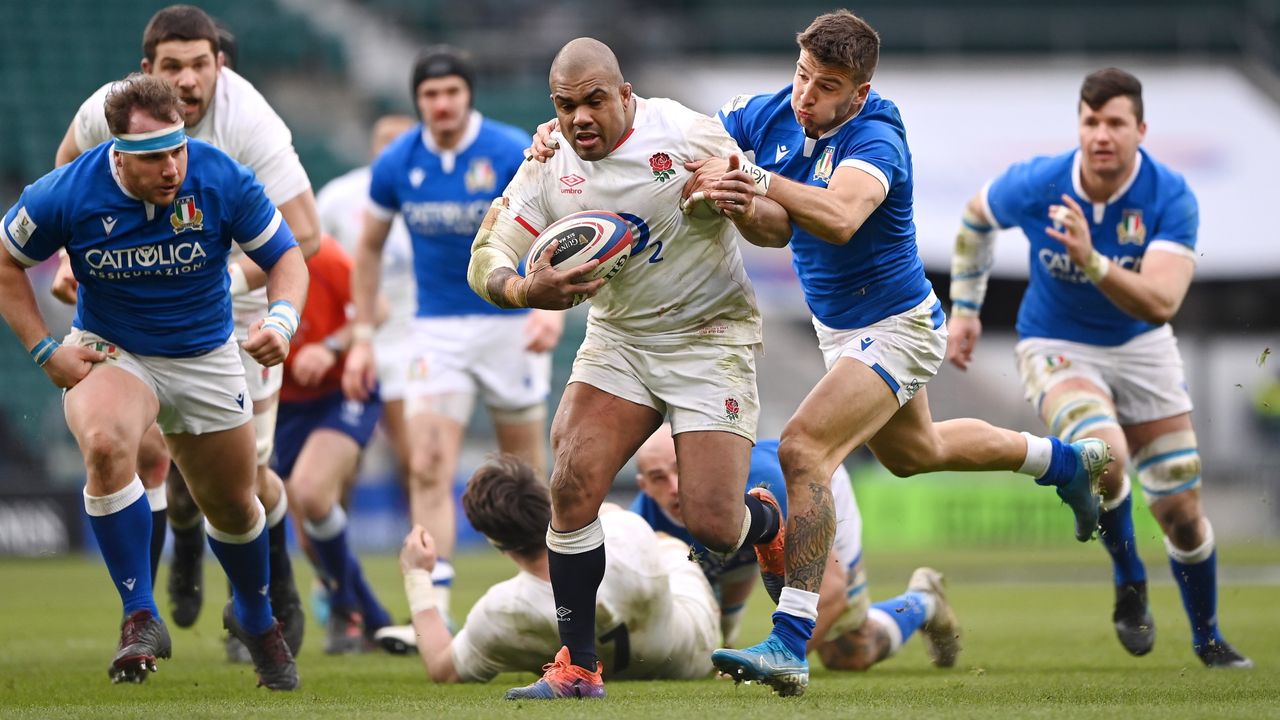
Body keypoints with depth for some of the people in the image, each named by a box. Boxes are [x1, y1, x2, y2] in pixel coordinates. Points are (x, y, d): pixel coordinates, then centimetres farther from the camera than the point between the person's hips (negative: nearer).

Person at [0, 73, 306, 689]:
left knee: (232, 507, 13)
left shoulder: (223, 181, -19)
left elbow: (286, 256, -6)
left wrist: (281, 320, -26)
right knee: (105, 444, -34)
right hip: (109, 353, -2)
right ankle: (141, 618, -24)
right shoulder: (67, 194, -21)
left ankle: (254, 616, 46)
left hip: (206, 359, 2)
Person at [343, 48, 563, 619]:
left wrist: (553, 306, -31)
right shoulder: (396, 163, -3)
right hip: (437, 330, 2)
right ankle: (434, 610, -16)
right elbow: (370, 248, 11)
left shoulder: (513, 153, -12)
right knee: (428, 468, -13)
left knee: (525, 473, 7)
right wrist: (363, 336, 7)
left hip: (511, 324, -2)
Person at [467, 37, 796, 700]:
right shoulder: (547, 169, -6)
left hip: (709, 338, -4)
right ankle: (577, 669, -6)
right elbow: (484, 264, -8)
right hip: (616, 339, 4)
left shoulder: (687, 135, -17)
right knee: (573, 484, -16)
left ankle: (773, 526, 27)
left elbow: (781, 225, -11)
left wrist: (743, 210, -35)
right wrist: (525, 291, -31)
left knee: (712, 523, -12)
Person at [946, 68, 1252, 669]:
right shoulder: (1033, 185, -21)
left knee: (1182, 511, 4)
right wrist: (964, 309, 7)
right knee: (1103, 453, -33)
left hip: (1141, 348, 2)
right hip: (1057, 347, -2)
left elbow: (1162, 303, -35)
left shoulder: (1171, 198, -23)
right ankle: (1129, 581, -6)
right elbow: (976, 216, 4)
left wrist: (1092, 261, -49)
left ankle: (1207, 640, 30)